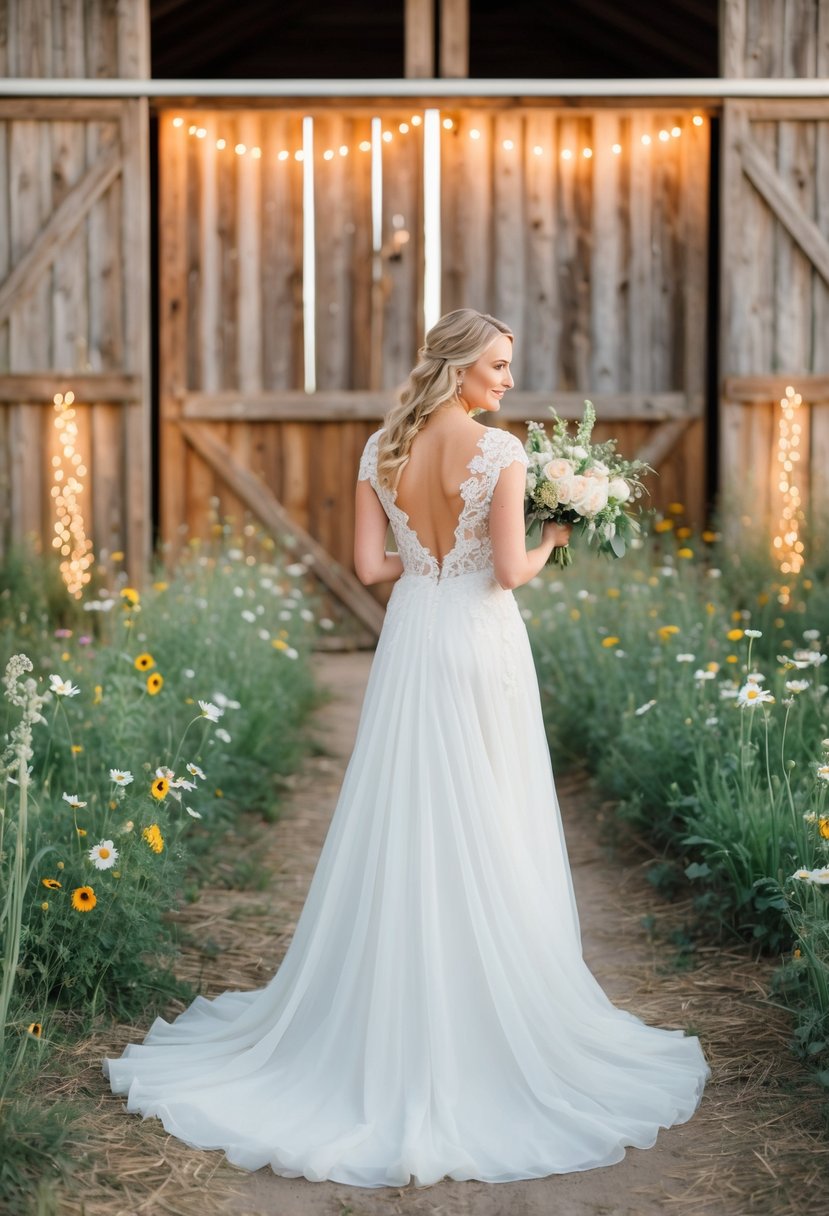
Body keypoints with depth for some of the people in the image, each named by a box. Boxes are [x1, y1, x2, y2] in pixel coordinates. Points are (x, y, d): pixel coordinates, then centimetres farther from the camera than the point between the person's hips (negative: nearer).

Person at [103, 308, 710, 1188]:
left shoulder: (381, 449, 3)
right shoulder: (500, 450, -12)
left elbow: (370, 565, 1)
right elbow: (511, 570, -14)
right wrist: (548, 544, 6)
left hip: (409, 641, 5)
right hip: (481, 647, -4)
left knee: (401, 826, 11)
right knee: (484, 834, 5)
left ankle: (384, 1016, 21)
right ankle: (493, 1015, 16)